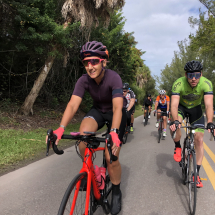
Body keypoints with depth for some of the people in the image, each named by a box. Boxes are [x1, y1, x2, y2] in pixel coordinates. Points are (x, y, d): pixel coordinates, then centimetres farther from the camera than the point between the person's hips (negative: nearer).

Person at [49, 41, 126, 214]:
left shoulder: (114, 78, -29)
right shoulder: (84, 80, -20)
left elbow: (117, 107, -39)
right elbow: (73, 105, -29)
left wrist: (114, 132, -55)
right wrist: (61, 128, -44)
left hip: (115, 113, -3)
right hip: (98, 110, 3)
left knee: (111, 158, -11)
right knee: (83, 134, -30)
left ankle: (116, 192, 18)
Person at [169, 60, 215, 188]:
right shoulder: (179, 84, -31)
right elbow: (174, 104, -39)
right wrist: (175, 121, -55)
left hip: (196, 109, 1)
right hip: (181, 107, -1)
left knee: (199, 140, -5)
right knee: (176, 125, -34)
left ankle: (197, 173, 7)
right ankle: (178, 147, -2)